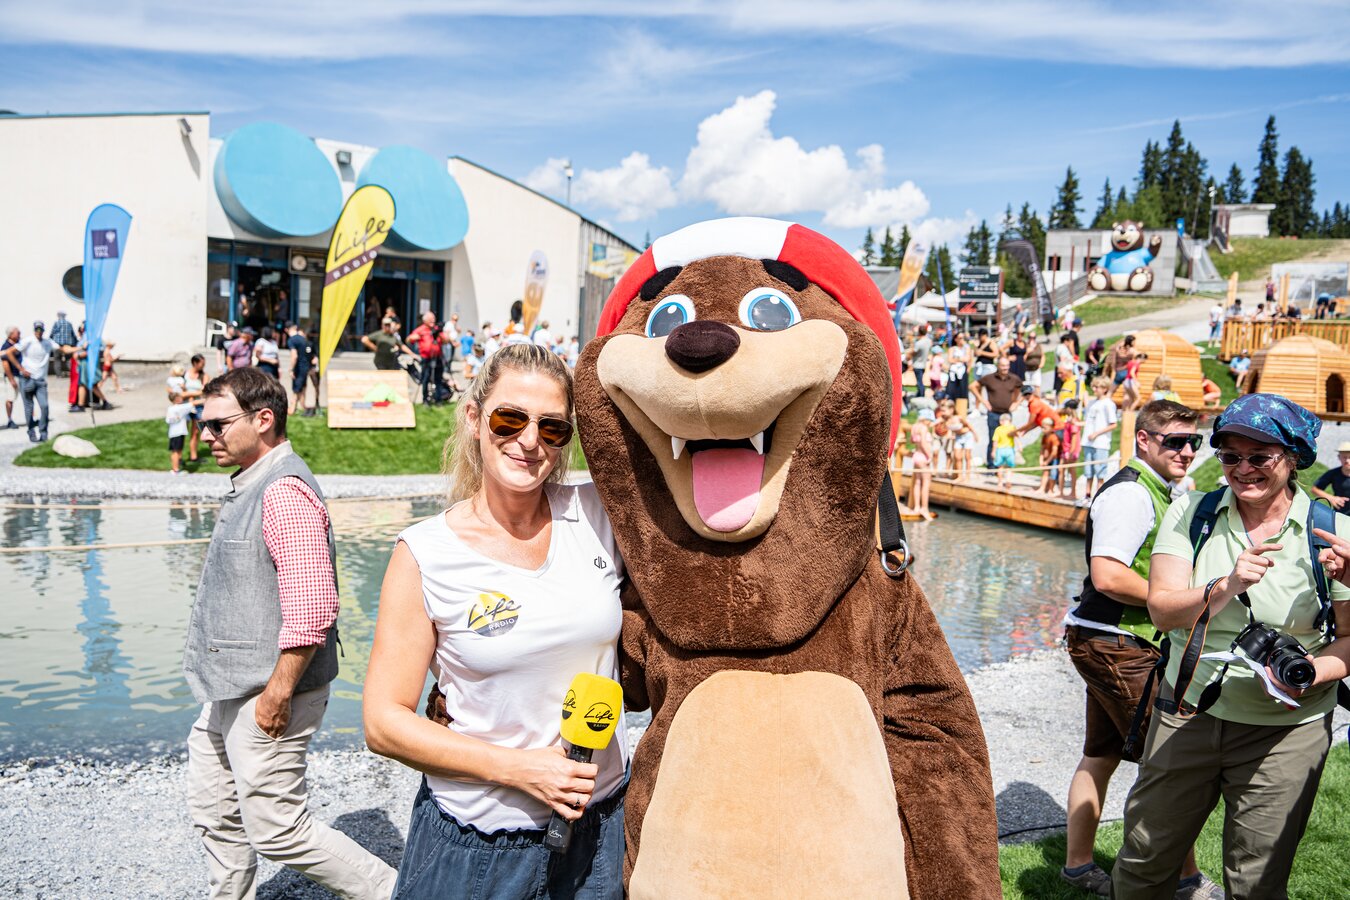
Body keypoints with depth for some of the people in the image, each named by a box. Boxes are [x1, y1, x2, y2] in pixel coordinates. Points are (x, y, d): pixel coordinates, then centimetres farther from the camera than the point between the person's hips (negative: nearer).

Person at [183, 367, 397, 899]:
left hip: (266, 697, -10)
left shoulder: (284, 491, -22)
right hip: (229, 693, 10)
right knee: (214, 815, 19)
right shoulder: (250, 485, 12)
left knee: (278, 832, -1)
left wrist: (278, 692, -23)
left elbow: (312, 608, -27)